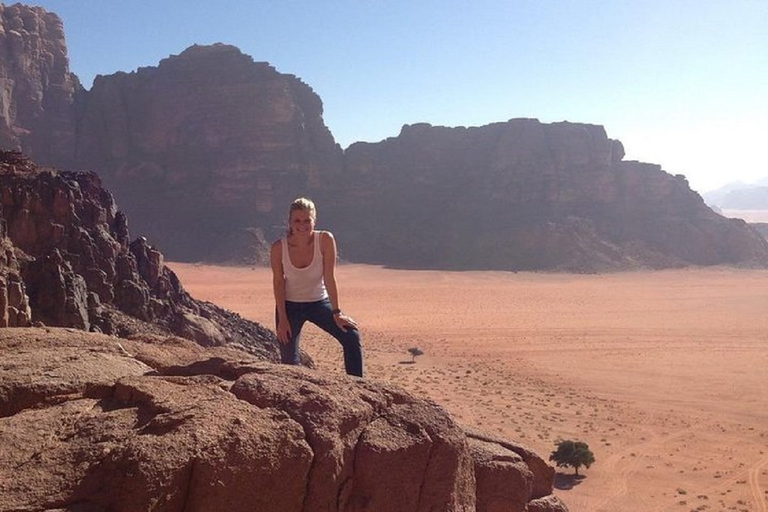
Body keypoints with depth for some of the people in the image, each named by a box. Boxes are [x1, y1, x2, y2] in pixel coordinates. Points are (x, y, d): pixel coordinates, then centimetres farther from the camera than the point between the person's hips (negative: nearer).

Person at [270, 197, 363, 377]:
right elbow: (278, 283, -8)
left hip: (319, 302, 0)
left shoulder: (325, 240, -19)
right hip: (290, 305, 0)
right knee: (289, 359, -4)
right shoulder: (279, 248, -17)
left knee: (352, 336, -17)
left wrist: (337, 312, -15)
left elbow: (329, 278, -15)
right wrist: (282, 319, -9)